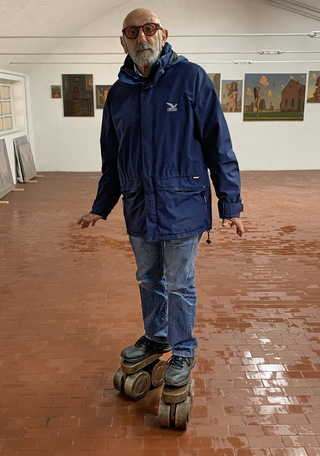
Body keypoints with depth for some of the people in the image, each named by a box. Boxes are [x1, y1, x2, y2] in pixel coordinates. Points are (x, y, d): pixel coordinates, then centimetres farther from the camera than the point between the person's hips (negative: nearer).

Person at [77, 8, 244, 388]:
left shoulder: (191, 79, -6)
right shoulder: (118, 93, 8)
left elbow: (218, 146, -7)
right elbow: (111, 161, 16)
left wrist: (230, 204, -9)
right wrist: (101, 208, 17)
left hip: (182, 208, -4)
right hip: (139, 211, 5)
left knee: (179, 286, 8)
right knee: (149, 281, 19)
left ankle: (183, 352, 28)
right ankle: (156, 337, 41)